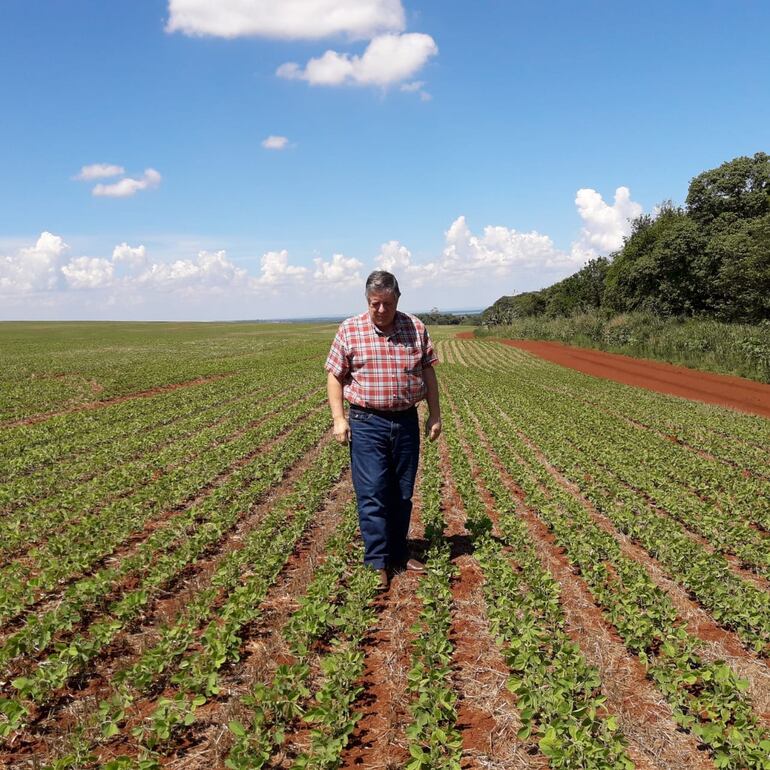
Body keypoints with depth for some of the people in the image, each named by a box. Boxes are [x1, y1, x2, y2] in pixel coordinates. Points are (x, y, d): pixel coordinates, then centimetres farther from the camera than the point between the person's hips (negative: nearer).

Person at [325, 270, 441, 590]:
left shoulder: (416, 328, 2)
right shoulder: (349, 330, -4)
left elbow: (428, 373, 9)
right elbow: (335, 376, 0)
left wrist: (434, 415, 6)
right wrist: (339, 418, -7)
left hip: (406, 421, 3)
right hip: (367, 423, -3)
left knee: (402, 493, 13)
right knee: (372, 494, -4)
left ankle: (398, 553, 28)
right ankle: (377, 563, 6)